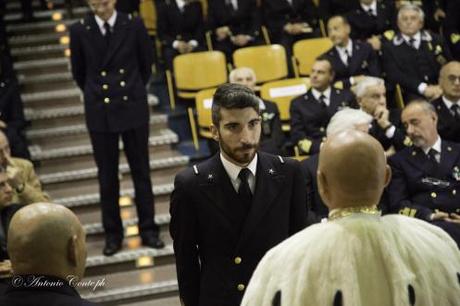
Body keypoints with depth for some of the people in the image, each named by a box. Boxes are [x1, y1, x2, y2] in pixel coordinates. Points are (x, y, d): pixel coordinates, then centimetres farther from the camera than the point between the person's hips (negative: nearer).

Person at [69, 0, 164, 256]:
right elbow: (79, 72, 8)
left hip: (133, 108, 0)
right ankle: (113, 233, 19)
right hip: (100, 112, 0)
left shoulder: (134, 25, -5)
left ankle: (148, 229, 18)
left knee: (141, 171, 8)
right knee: (107, 175, 8)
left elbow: (147, 64, 7)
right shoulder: (79, 31, -4)